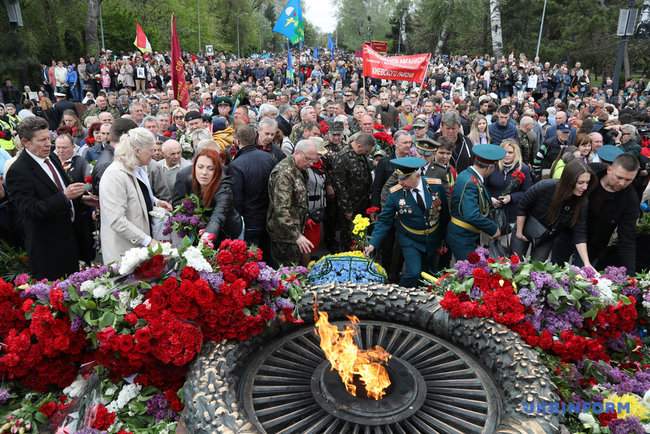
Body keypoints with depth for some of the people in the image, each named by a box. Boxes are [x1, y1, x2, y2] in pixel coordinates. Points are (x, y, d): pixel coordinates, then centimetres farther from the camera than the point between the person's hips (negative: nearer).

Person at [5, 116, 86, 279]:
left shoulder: (52, 158, 6)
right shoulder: (18, 171, -18)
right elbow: (29, 210, -25)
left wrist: (78, 196, 4)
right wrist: (64, 196, -32)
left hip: (69, 236, 7)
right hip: (47, 246, -7)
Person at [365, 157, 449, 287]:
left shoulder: (436, 186, -15)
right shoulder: (395, 193, -19)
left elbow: (445, 214, -3)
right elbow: (384, 220, -12)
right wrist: (373, 244, -20)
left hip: (433, 240, 3)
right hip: (410, 241, -2)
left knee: (429, 274, 15)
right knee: (413, 274, -14)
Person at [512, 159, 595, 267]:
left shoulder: (582, 202, -23)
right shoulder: (545, 187, -30)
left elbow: (579, 234, -20)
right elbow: (522, 207, -16)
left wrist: (587, 263, -27)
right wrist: (519, 231, -9)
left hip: (548, 237, 2)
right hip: (526, 228, -1)